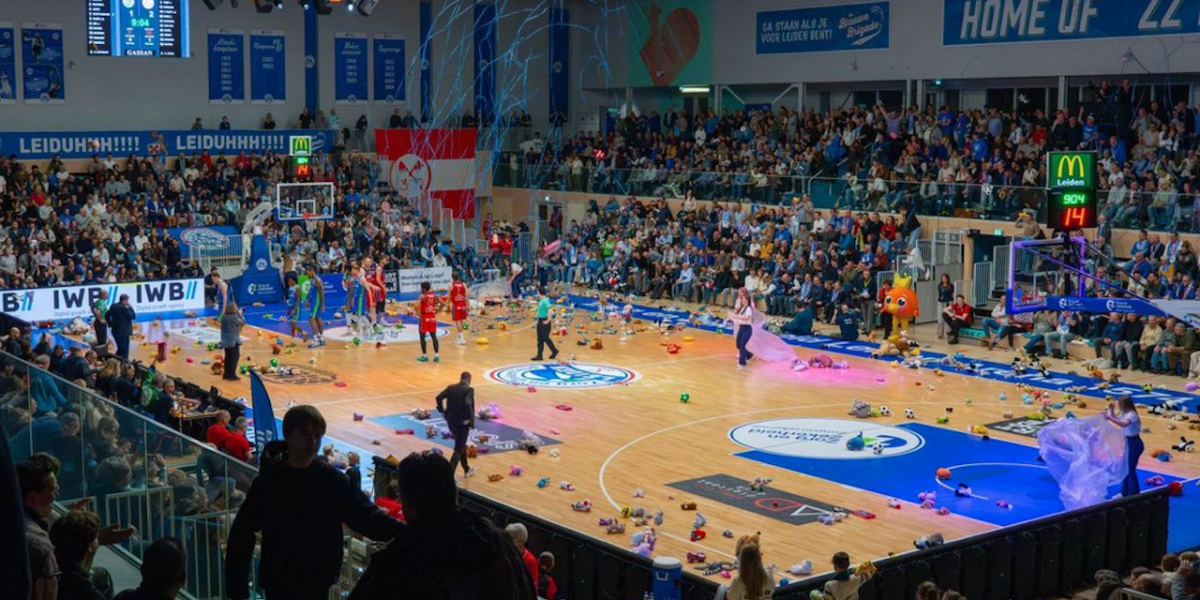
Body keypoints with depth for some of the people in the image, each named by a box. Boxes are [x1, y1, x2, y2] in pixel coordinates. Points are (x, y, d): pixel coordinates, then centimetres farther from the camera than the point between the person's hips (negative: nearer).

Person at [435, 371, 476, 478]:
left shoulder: (451, 387, 3)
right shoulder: (469, 390, -13)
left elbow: (439, 397, -4)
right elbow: (468, 404, -29)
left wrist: (442, 411, 4)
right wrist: (468, 418, -19)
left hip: (451, 421, 6)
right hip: (463, 422, -6)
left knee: (461, 445, 25)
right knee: (458, 449, 2)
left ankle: (467, 470, 39)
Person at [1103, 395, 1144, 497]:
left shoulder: (1131, 415, -23)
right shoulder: (1124, 413, 6)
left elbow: (1123, 424, -40)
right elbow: (1116, 418, 19)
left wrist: (1109, 418, -44)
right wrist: (1111, 410, 4)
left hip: (1134, 443, -10)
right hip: (1128, 442, 10)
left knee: (1131, 470, -4)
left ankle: (1134, 495, 4)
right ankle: (1125, 493, 30)